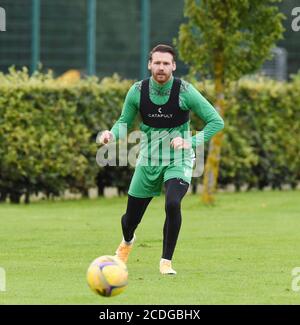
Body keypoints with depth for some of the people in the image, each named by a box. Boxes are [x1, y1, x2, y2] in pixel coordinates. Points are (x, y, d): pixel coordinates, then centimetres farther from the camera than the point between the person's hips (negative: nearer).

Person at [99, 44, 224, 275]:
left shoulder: (185, 91, -15)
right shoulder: (137, 91, -8)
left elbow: (216, 121, -11)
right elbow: (124, 122, 7)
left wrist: (191, 143, -23)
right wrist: (112, 135, -15)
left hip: (178, 162, -3)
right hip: (147, 162, 3)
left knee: (172, 204, -32)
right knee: (131, 219, 9)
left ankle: (166, 261, -14)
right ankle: (127, 242, 49)